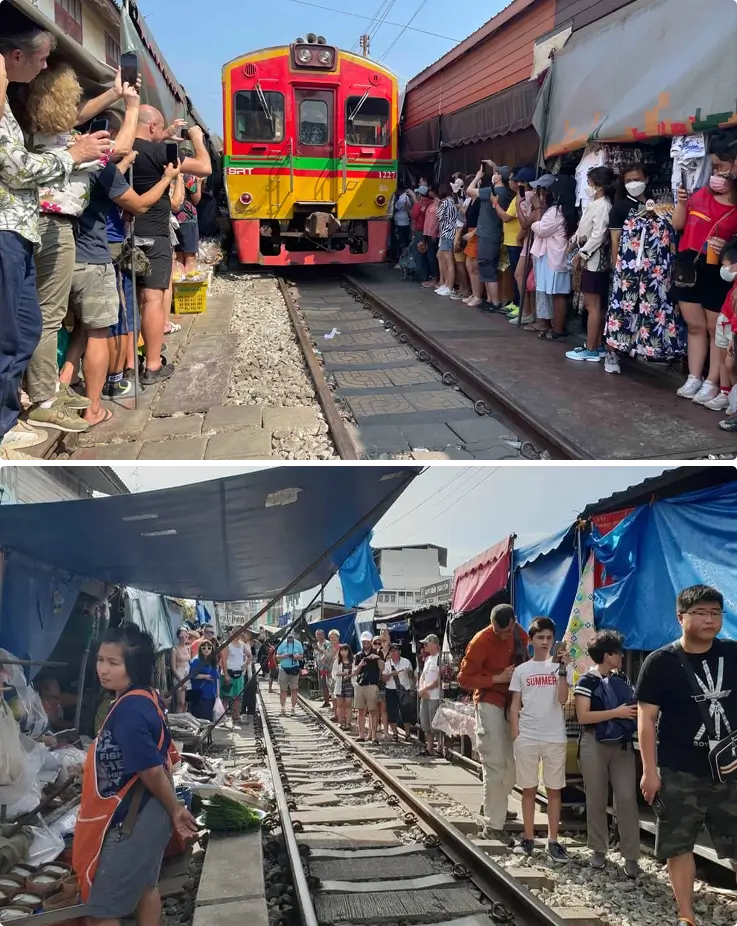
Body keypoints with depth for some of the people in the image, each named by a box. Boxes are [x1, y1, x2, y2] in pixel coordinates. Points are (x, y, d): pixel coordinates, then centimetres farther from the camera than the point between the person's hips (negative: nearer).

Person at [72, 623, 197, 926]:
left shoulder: (129, 710, -29)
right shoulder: (148, 697, 1)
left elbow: (151, 771, -25)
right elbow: (163, 757, 11)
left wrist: (175, 810, -11)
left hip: (131, 821, -9)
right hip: (147, 815, 10)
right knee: (145, 886, 24)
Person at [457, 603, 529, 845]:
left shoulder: (521, 636, 2)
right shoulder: (481, 642, -17)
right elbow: (464, 679, -14)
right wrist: (497, 679, -21)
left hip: (513, 703, 7)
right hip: (490, 703, -7)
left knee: (512, 763, 13)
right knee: (495, 765, -9)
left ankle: (495, 807, 32)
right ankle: (493, 825, -4)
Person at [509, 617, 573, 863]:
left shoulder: (562, 665, 2)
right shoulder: (521, 670, 5)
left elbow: (562, 699, -10)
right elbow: (515, 706, 7)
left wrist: (562, 668, -19)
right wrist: (516, 736, -1)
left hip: (555, 737, -1)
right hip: (526, 738, 1)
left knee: (554, 789, 4)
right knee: (529, 789, 7)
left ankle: (553, 842, 10)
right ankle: (528, 838, 16)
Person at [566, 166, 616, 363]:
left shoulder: (603, 206, -15)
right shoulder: (595, 204, 13)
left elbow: (598, 236, -20)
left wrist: (581, 254, -17)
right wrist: (574, 241, 6)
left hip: (595, 259, -10)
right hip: (590, 259, 10)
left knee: (592, 305, -7)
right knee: (594, 304, 12)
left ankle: (591, 350, -4)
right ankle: (597, 346, 18)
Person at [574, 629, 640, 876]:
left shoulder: (621, 679, 11)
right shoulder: (587, 681, -6)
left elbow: (632, 705, 24)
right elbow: (583, 716, -15)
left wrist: (638, 710, 1)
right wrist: (617, 713, -17)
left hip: (623, 744, 4)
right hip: (595, 744, -4)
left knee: (627, 799, -3)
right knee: (596, 800, 5)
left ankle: (631, 856, 1)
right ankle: (598, 850, 19)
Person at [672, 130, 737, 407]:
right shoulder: (701, 194, 7)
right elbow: (678, 225, 15)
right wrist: (682, 201, 0)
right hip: (688, 267, 5)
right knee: (694, 326, 13)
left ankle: (712, 384, 9)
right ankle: (694, 378, 21)